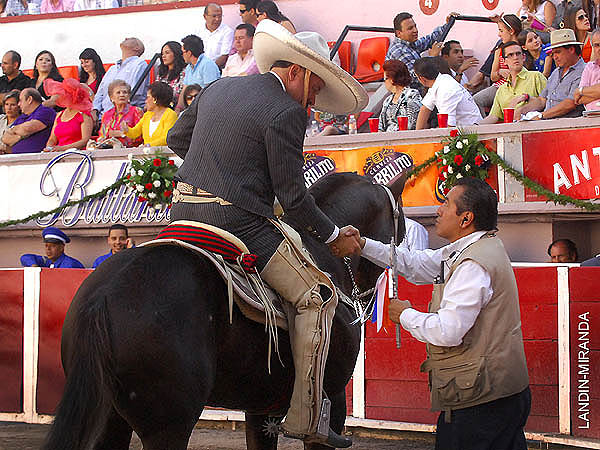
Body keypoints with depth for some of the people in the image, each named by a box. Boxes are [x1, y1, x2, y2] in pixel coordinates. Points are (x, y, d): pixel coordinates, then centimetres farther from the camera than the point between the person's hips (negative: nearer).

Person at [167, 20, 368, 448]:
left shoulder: (217, 88, 14)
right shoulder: (286, 112, -11)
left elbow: (176, 138, 26)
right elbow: (292, 195, -10)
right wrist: (333, 235, 3)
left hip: (184, 212, 9)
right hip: (238, 223, -9)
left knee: (292, 239, 34)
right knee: (317, 296, 2)